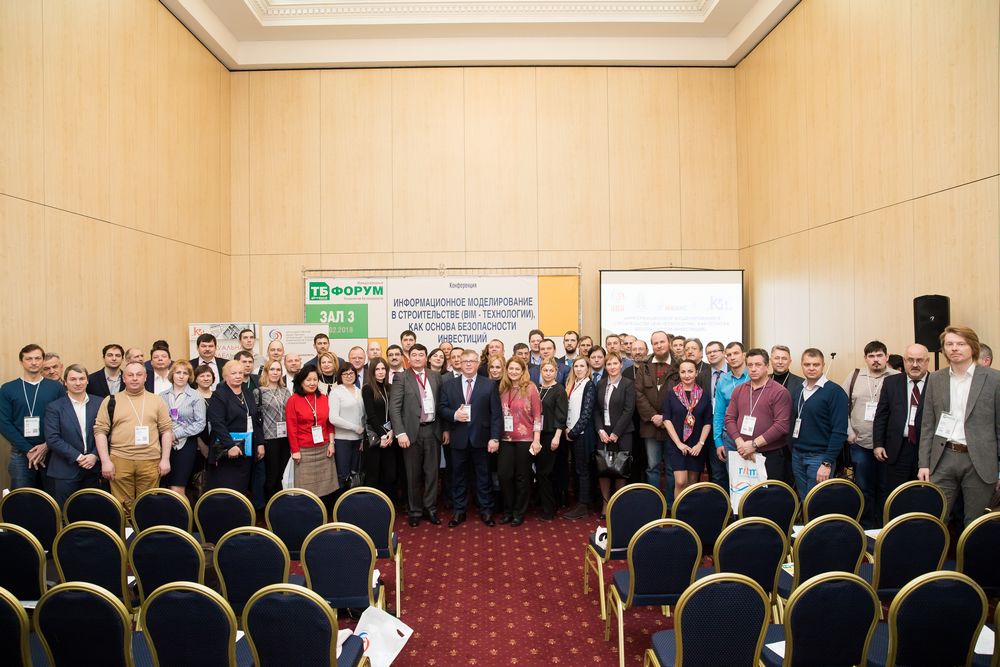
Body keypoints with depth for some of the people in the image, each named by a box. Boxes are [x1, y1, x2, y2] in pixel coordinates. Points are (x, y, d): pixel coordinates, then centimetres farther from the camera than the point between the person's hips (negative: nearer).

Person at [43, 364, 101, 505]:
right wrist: (77, 457, -13)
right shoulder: (54, 407, 0)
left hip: (93, 470, 2)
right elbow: (52, 439, -7)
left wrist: (95, 455, -10)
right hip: (65, 472, -2)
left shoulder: (99, 403, 5)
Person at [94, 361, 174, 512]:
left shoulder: (157, 400, 9)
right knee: (123, 507, 4)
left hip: (150, 461, 1)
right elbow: (100, 431, 3)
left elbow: (167, 430, 8)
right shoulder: (111, 401, 6)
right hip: (119, 461, 0)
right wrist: (105, 461, -5)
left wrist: (165, 459, 1)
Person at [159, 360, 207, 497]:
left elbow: (201, 423, -7)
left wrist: (176, 434, -11)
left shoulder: (195, 396, -1)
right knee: (164, 488, 6)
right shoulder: (162, 396, 8)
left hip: (186, 444, -3)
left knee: (177, 489, -5)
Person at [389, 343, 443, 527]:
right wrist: (400, 433, -15)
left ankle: (430, 508, 20)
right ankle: (415, 511, 20)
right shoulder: (402, 378, -3)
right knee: (413, 474, 7)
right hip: (412, 431, -3)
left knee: (432, 472, 8)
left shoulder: (436, 377, 7)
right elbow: (394, 407, -9)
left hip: (432, 430, 3)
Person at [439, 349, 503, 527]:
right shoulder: (448, 385, 7)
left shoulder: (490, 385, 1)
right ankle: (458, 511, 23)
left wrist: (495, 438, -9)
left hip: (481, 438, -1)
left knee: (484, 476, 9)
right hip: (458, 439, 1)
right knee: (458, 476, 11)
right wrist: (454, 415, -15)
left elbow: (496, 414, -3)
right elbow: (441, 409, 5)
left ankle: (486, 510, 21)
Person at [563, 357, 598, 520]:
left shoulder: (589, 386, -7)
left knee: (583, 469, -1)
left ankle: (583, 505, 6)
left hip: (582, 433, -7)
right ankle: (579, 501, 20)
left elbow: (587, 412, -13)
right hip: (571, 433, 7)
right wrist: (567, 428, 0)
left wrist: (573, 432, -13)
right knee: (576, 469, 11)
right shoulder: (571, 385, 13)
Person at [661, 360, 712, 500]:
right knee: (680, 482, -11)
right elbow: (666, 419, -5)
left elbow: (708, 422, 4)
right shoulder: (671, 393, 0)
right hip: (677, 445, -2)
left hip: (697, 446, 2)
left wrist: (700, 444, -7)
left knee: (692, 482, 8)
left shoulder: (704, 395, 5)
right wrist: (679, 443, -11)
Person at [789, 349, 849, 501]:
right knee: (803, 502, 13)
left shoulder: (835, 391, -9)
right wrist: (793, 451, 4)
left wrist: (827, 463, -17)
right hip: (797, 456, 5)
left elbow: (839, 431, -13)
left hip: (819, 457, -5)